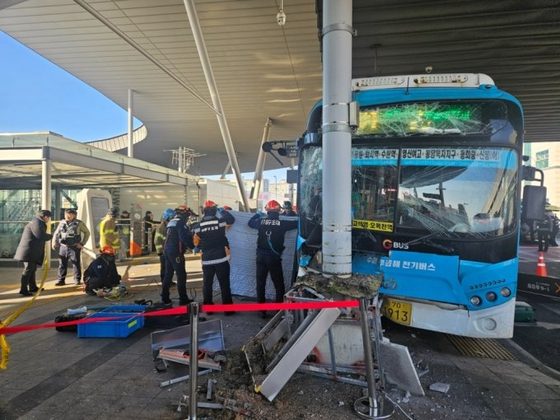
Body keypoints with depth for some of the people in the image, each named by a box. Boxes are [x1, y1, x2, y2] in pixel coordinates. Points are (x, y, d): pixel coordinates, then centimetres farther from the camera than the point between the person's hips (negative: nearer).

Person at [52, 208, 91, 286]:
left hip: (74, 247, -4)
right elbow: (56, 233, 18)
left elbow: (87, 232, 2)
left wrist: (82, 243, -3)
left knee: (76, 264, 2)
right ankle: (61, 280, 16)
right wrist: (54, 242, 3)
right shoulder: (62, 223, 9)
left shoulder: (79, 223, -3)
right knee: (62, 264, 6)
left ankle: (77, 280, 13)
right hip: (63, 247, 4)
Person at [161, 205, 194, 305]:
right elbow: (184, 238, -21)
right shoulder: (180, 223, -12)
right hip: (175, 251, -9)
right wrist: (193, 246, -8)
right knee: (181, 275, -4)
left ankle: (165, 297, 21)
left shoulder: (171, 222, 17)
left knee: (168, 274, 15)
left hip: (167, 250, 10)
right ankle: (183, 299, -1)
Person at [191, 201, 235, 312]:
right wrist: (222, 210, 18)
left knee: (207, 284, 13)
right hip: (221, 259, -2)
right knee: (224, 284, 4)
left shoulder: (198, 225, -1)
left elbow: (196, 243, 10)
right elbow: (231, 219, 10)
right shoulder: (220, 221, -8)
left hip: (206, 260, 2)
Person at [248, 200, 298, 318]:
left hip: (261, 256, 3)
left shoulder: (261, 221, -1)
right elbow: (297, 223, -1)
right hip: (274, 257, -3)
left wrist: (258, 214, 36)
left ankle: (262, 310, 17)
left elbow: (250, 222, 19)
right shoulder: (282, 223, -9)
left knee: (260, 284, 12)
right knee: (279, 285, 10)